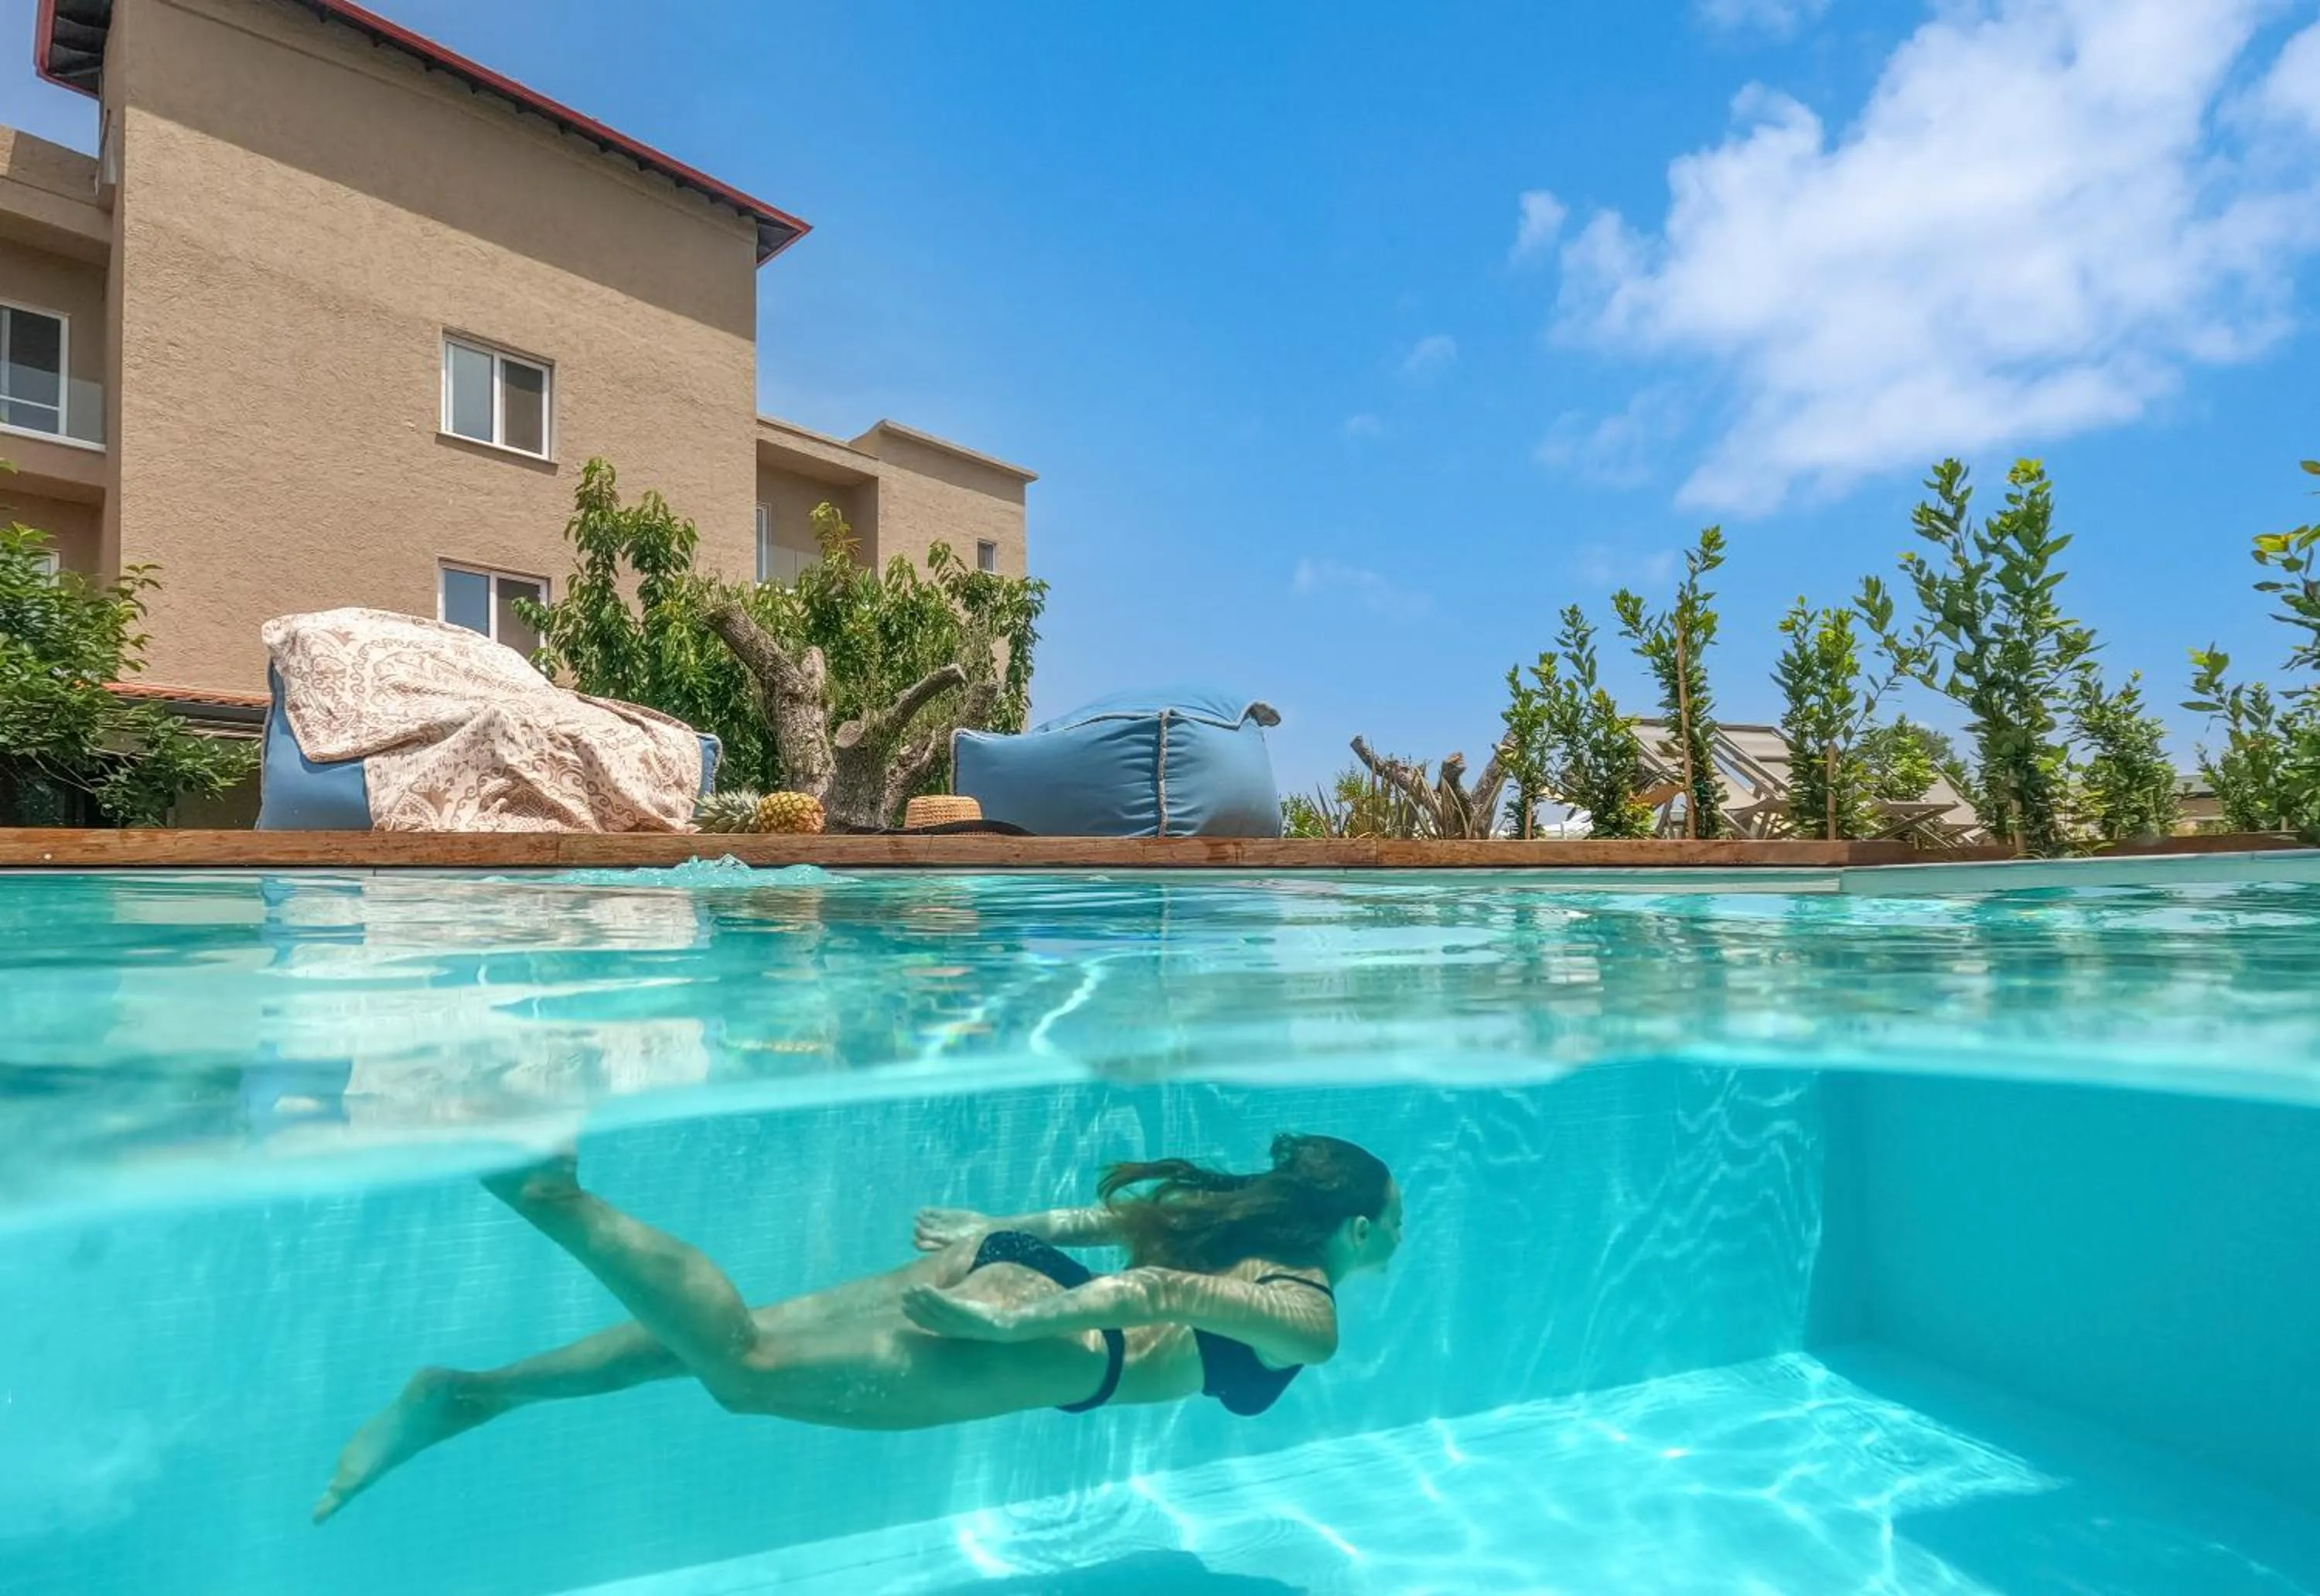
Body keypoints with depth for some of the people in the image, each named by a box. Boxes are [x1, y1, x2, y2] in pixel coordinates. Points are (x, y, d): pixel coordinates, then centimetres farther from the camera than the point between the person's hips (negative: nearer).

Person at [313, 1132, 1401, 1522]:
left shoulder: (1244, 1217, 26)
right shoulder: (1307, 1319, 0)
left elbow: (1119, 1217, 30)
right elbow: (1159, 1294, -19)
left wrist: (1000, 1232, 33)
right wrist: (1015, 1320, -23)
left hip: (998, 1268, 8)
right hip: (1037, 1346, -8)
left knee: (734, 1338, 4)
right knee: (748, 1369, -14)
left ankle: (475, 1392, 4)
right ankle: (543, 1190, -19)